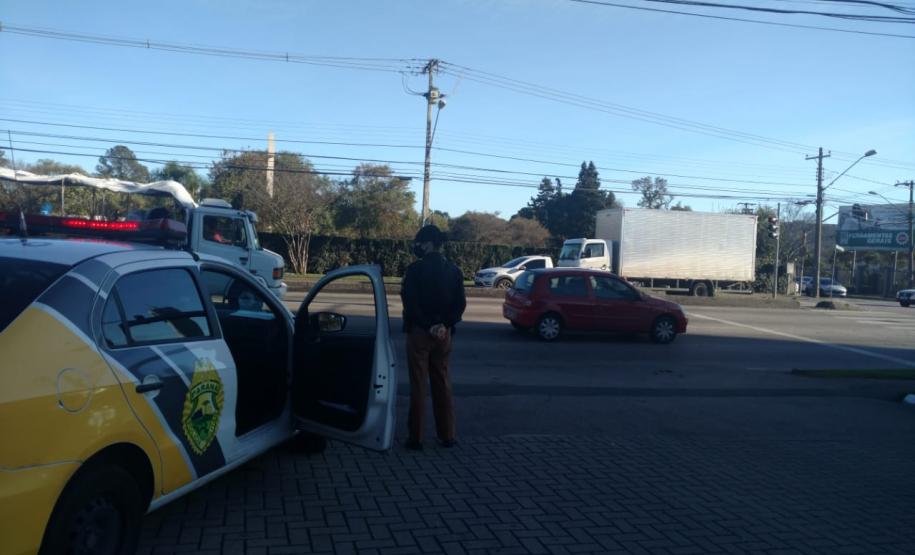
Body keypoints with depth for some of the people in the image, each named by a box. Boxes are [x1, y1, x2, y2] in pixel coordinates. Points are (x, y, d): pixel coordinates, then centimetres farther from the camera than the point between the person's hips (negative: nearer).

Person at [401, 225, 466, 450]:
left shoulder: (416, 269, -11)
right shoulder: (453, 271, 5)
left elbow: (409, 301, -16)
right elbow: (460, 303, 2)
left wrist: (427, 325, -10)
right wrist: (445, 324, -5)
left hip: (419, 332, -5)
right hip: (443, 334, 5)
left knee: (418, 385, 2)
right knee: (442, 383, 13)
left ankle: (416, 437, 6)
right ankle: (447, 435, 18)